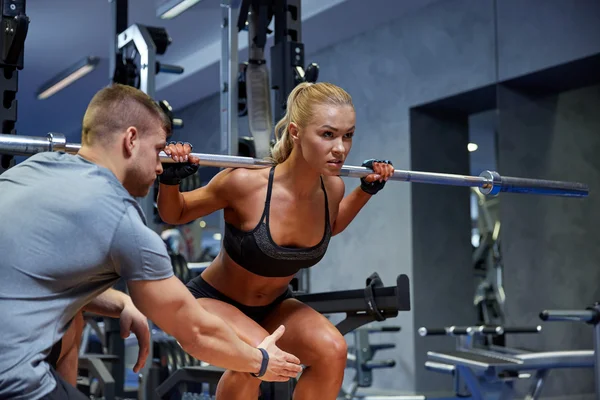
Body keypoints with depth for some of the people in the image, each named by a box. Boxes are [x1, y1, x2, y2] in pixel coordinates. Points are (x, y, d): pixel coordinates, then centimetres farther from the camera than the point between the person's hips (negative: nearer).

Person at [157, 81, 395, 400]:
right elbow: (174, 215, -12)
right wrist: (169, 179, -31)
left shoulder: (332, 189, -16)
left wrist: (367, 190, 4)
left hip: (272, 306, 5)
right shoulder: (246, 183, -31)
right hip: (211, 301, -5)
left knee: (332, 350, -20)